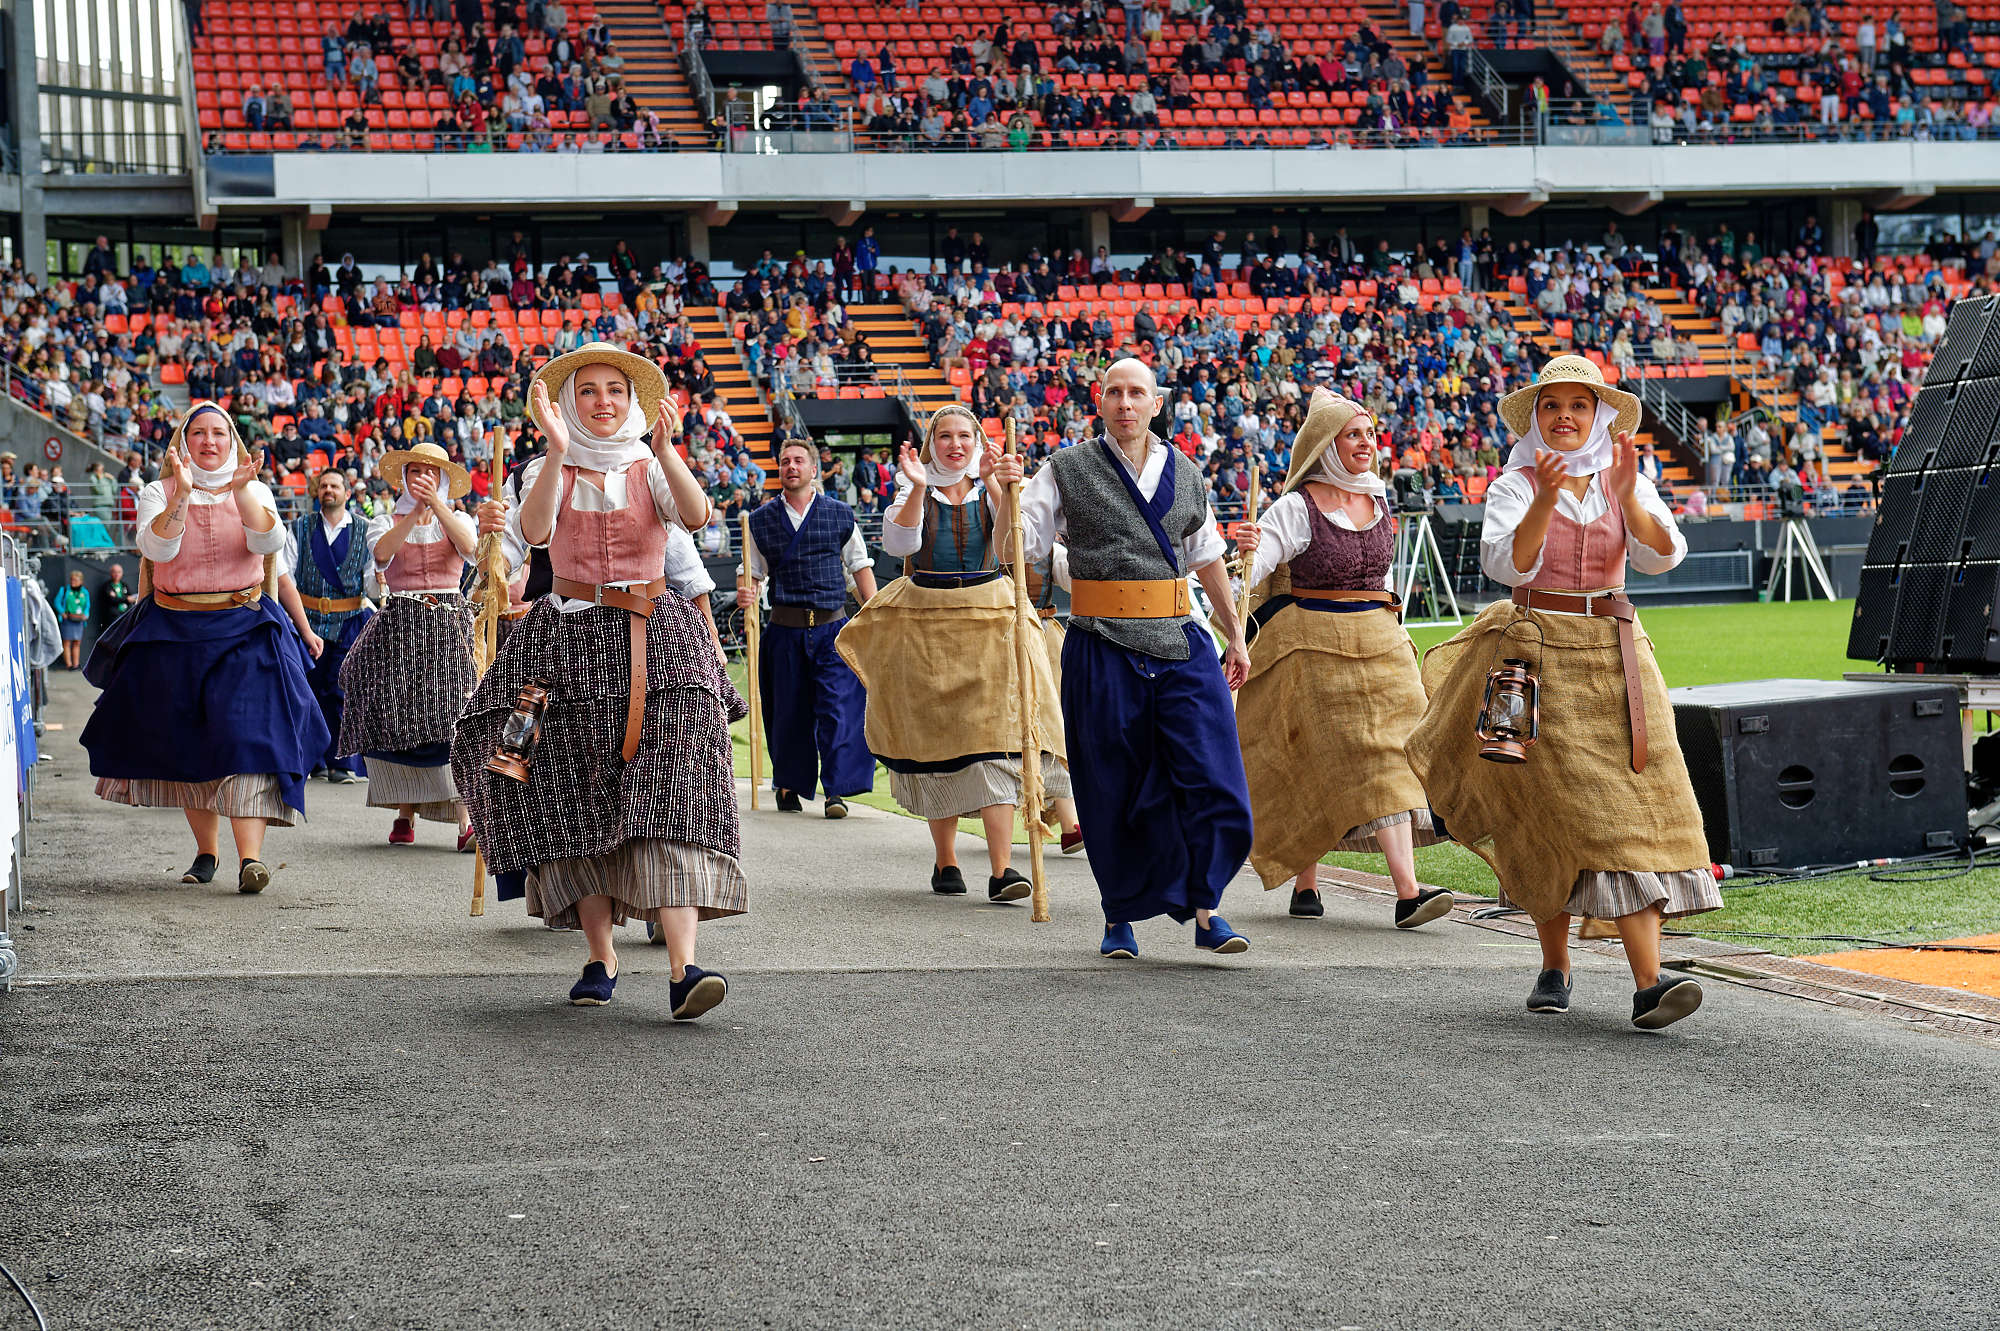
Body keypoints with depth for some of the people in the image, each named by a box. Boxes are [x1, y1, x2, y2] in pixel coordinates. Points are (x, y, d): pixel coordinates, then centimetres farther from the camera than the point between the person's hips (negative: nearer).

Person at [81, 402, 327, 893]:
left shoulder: (254, 492, 8)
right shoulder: (159, 493, 6)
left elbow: (270, 542, -12)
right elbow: (156, 548, -14)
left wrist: (240, 491, -24)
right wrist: (182, 494, -25)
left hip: (243, 630, -1)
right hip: (174, 629, 2)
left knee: (245, 734, -15)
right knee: (187, 742, 4)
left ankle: (250, 857, -24)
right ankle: (206, 853, 17)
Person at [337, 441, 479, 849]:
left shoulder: (457, 520, 13)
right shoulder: (386, 521, 12)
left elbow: (468, 546, -11)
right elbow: (382, 554, -11)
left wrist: (436, 503, -21)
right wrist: (415, 512, -23)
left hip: (449, 623, -1)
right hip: (399, 626, 1)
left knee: (453, 718, -13)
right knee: (399, 719, -5)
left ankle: (466, 820, -19)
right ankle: (405, 814, 4)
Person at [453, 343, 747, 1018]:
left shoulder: (651, 469, 7)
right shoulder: (548, 472, 8)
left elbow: (696, 515, -15)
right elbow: (536, 529, -15)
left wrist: (664, 451, -31)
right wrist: (558, 451, -27)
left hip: (655, 643, -1)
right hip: (570, 640, 2)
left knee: (670, 797, -15)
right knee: (579, 808, 0)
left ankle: (683, 969, -27)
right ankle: (601, 958, 13)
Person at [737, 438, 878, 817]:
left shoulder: (840, 515, 6)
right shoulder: (761, 520, 7)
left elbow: (860, 565, 12)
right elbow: (753, 572, 13)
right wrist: (746, 592, -10)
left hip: (833, 627, -1)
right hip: (784, 629, 1)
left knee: (839, 707, -10)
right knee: (787, 711, 6)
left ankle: (837, 791, -7)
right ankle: (788, 785, 23)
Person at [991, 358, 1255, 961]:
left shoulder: (1185, 474, 12)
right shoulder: (1068, 471, 2)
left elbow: (1208, 557, 23)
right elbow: (1018, 549, -2)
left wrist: (1234, 634, 26)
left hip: (1181, 645, 2)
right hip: (1102, 652, -2)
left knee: (1211, 778, -8)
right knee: (1114, 791, 3)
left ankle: (1203, 907, 3)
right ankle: (1121, 916, 18)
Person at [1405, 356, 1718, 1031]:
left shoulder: (1626, 485, 8)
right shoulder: (1515, 486, 0)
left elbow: (1664, 554, -8)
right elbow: (1505, 563, -17)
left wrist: (1627, 496, -24)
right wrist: (1546, 499, -29)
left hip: (1615, 651, 2)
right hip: (1539, 653, -2)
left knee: (1636, 804, -9)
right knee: (1559, 812, -5)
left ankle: (1648, 982, -17)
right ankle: (1555, 966, 13)